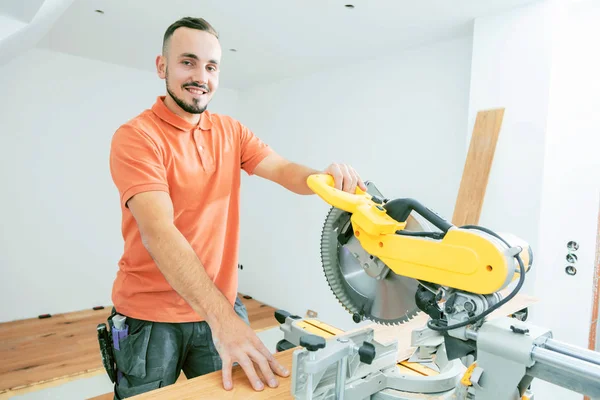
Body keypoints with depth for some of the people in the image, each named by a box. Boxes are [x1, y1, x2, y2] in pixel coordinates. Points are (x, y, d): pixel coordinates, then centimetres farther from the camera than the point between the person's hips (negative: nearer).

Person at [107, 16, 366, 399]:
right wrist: (222, 317, -35)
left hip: (219, 311, 4)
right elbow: (158, 233, -26)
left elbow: (282, 169, -11)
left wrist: (326, 177, -34)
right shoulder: (136, 136, -14)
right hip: (150, 318, -3)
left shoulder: (232, 132, 4)